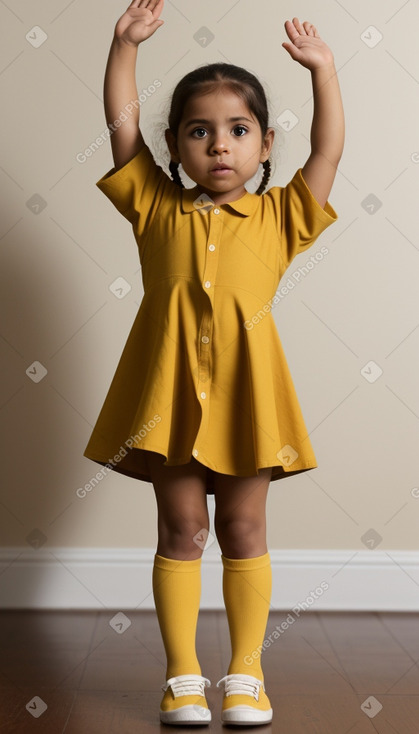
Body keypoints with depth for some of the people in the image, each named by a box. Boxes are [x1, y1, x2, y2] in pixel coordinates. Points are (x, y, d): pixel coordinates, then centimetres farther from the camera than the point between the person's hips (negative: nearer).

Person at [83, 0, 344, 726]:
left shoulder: (280, 215, 9)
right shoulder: (155, 207, 9)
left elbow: (328, 152, 6)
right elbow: (122, 125, 6)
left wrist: (322, 68, 2)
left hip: (244, 392, 0)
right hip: (170, 389, 0)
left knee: (243, 531, 9)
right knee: (181, 532, 8)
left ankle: (246, 671, 21)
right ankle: (182, 674, 19)